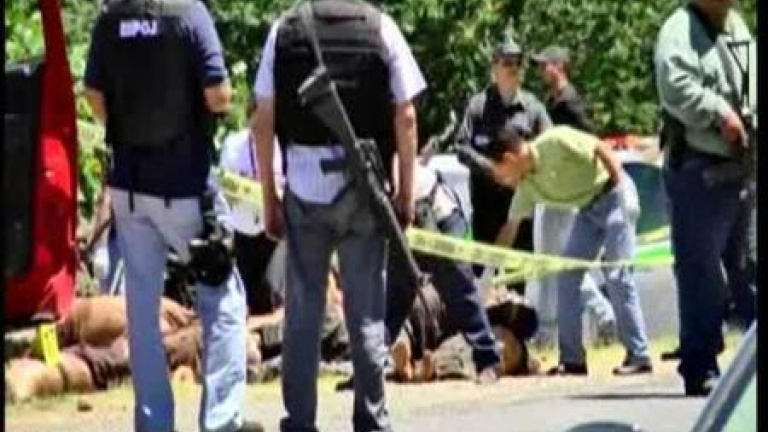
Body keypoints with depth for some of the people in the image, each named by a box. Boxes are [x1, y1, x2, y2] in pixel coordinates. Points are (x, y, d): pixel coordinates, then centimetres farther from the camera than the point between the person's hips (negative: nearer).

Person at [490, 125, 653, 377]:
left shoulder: (554, 142, -21)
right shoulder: (526, 185, 2)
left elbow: (600, 149, -20)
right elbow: (510, 228, 10)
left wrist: (623, 189, -24)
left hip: (612, 195, -8)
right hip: (587, 207, 8)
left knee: (617, 275, -13)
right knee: (567, 275, 0)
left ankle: (638, 356, -9)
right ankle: (571, 359, 4)